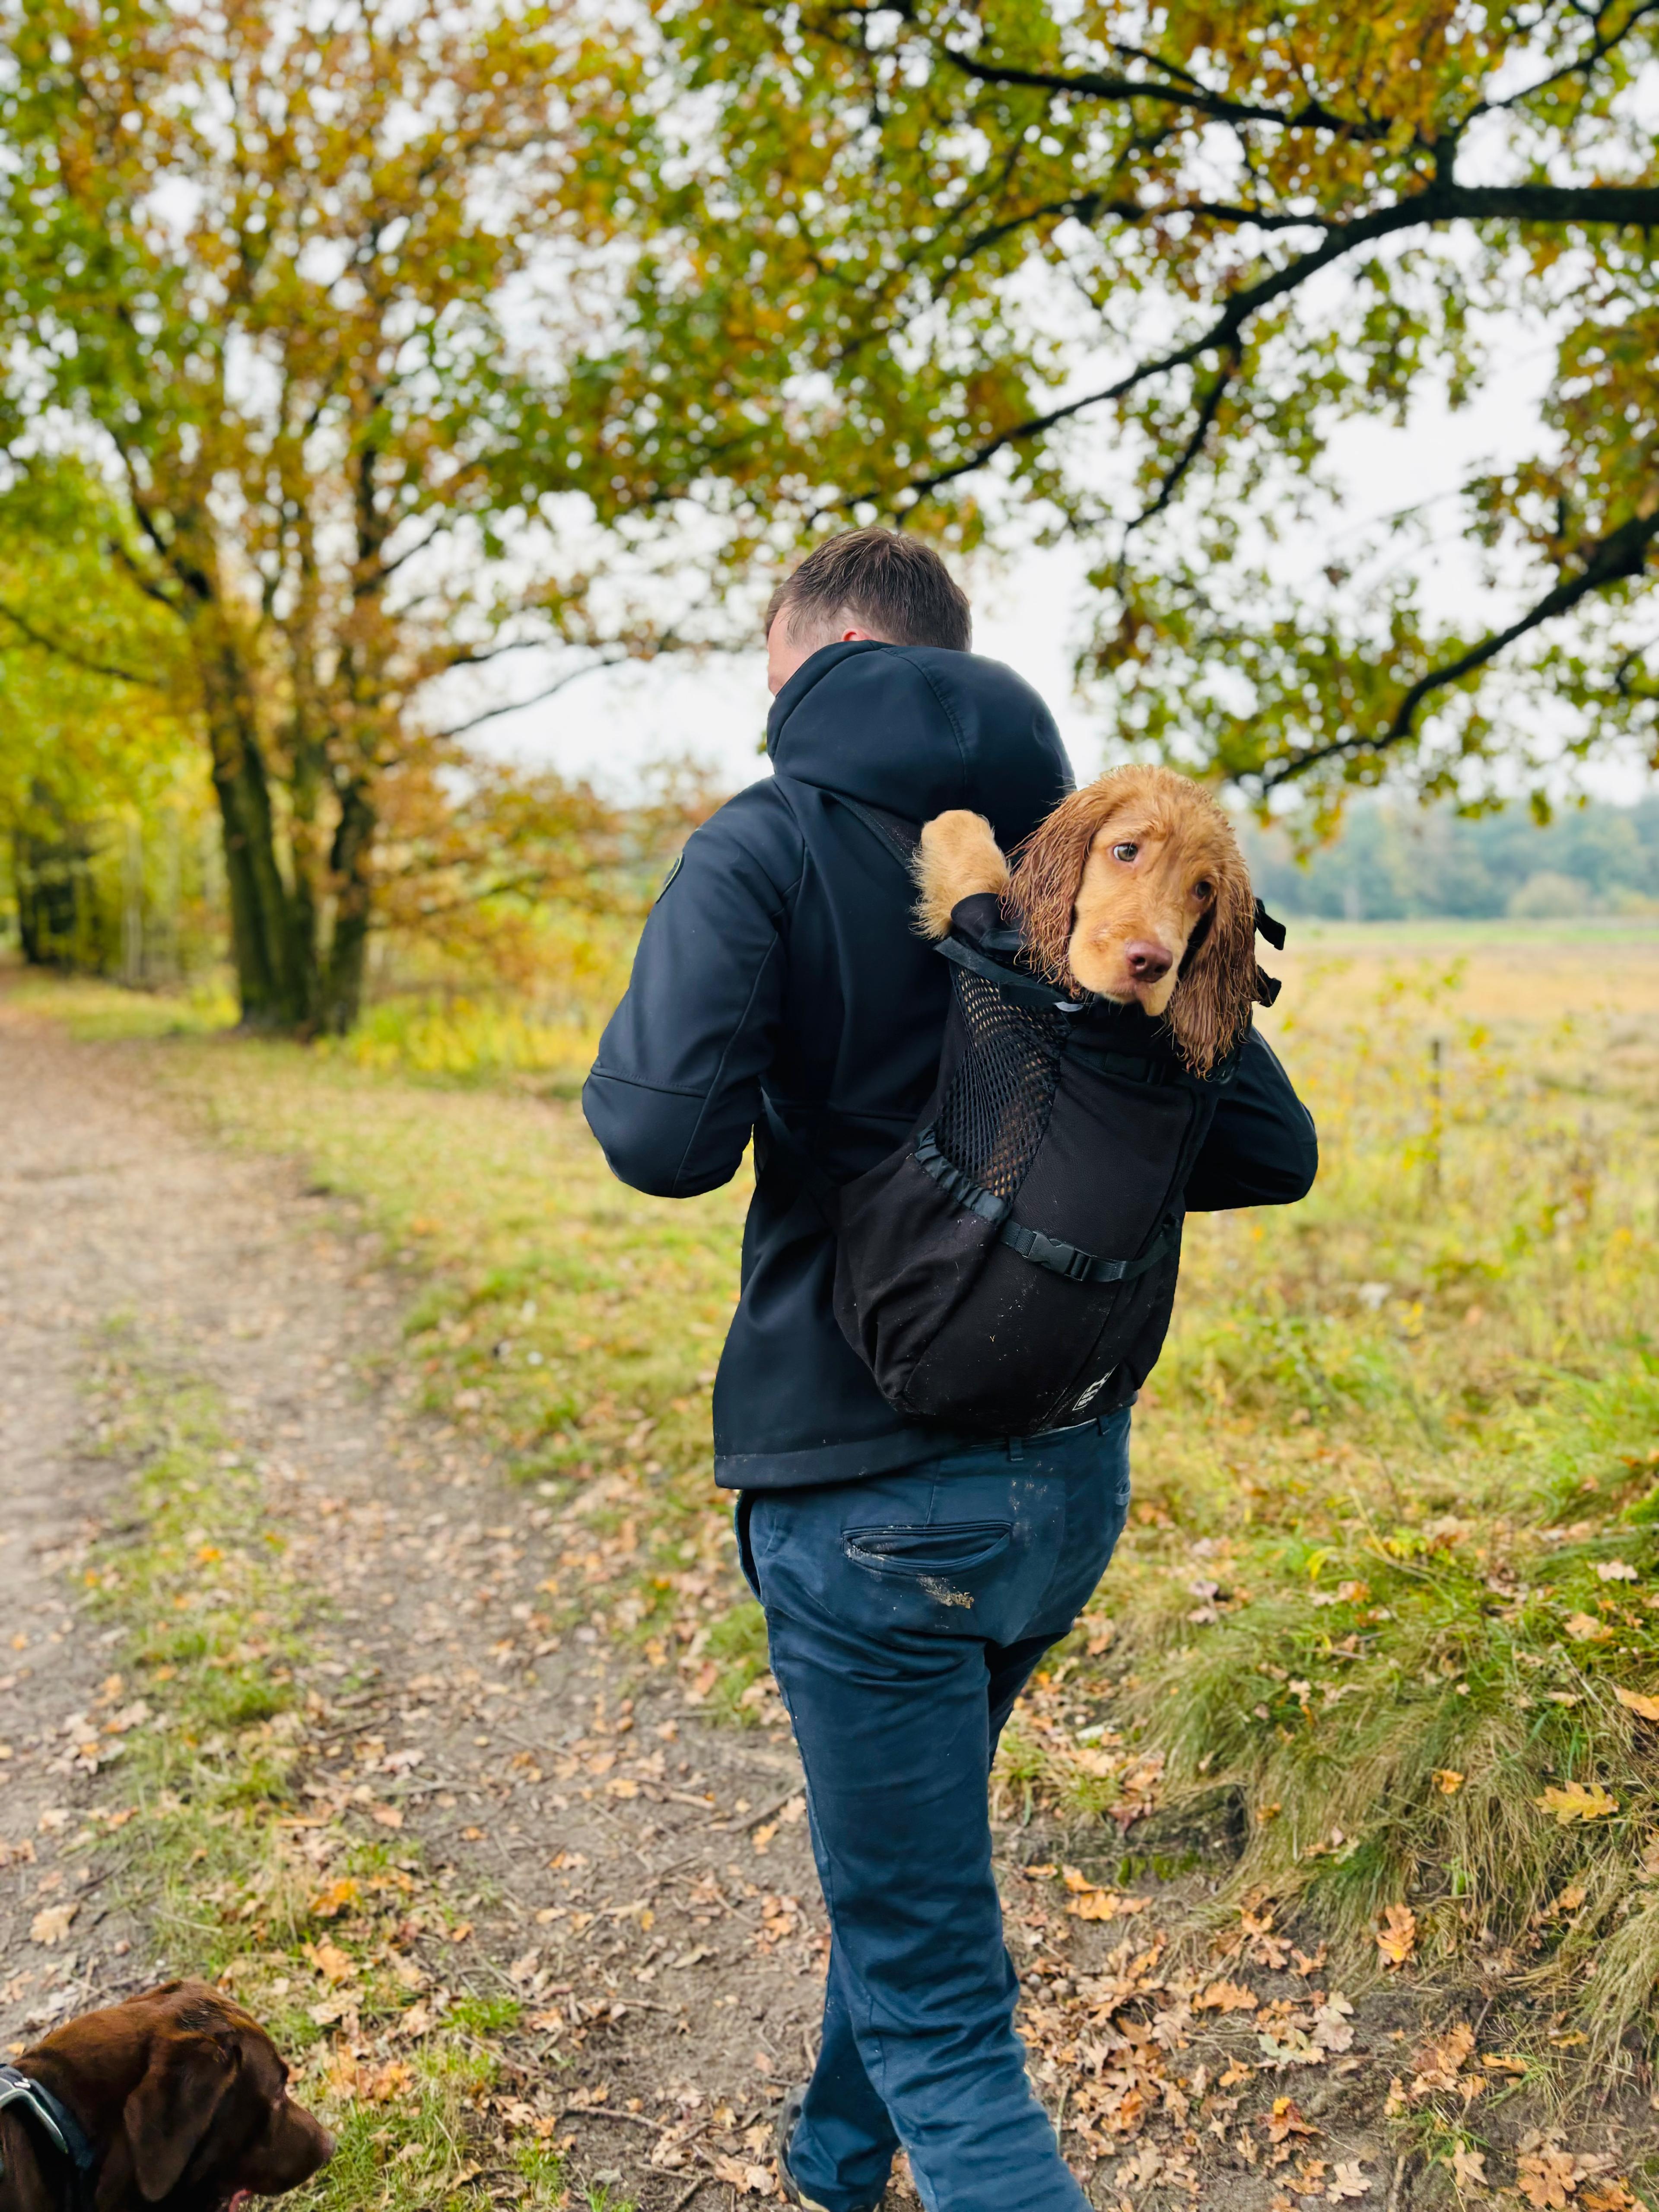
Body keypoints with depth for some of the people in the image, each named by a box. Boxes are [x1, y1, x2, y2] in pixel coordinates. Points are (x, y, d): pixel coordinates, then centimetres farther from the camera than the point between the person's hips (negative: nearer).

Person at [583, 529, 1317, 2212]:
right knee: (910, 1835, 31)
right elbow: (1270, 1153, 3)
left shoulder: (769, 848, -11)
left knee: (940, 2015, 5)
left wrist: (620, 1066, -3)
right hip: (1072, 1474, 7)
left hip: (870, 1490, -7)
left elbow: (668, 1139, -26)